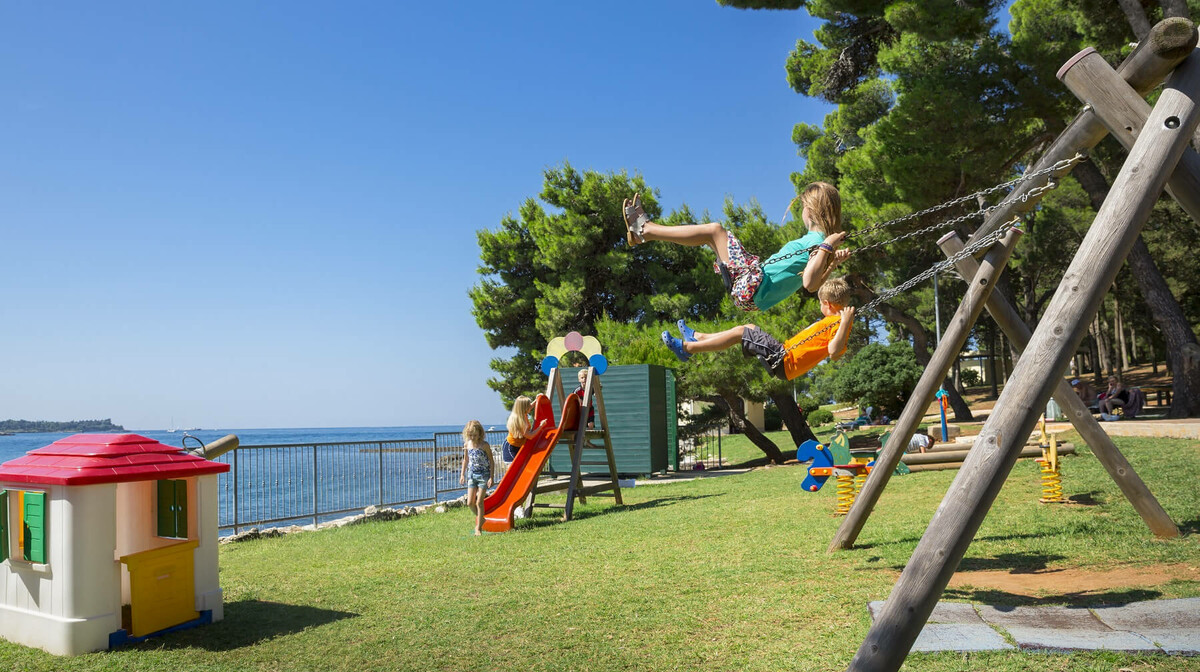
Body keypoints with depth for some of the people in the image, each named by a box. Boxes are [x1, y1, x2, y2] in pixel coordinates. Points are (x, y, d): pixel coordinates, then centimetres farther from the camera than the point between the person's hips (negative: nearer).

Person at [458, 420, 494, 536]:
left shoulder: (484, 445, -13)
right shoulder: (467, 445, 0)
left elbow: (491, 462, -8)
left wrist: (491, 477, -13)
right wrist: (462, 474, 12)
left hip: (483, 475, -4)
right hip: (471, 475, 4)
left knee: (479, 502, -4)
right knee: (470, 503, 1)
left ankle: (478, 528, 6)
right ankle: (480, 519, 28)